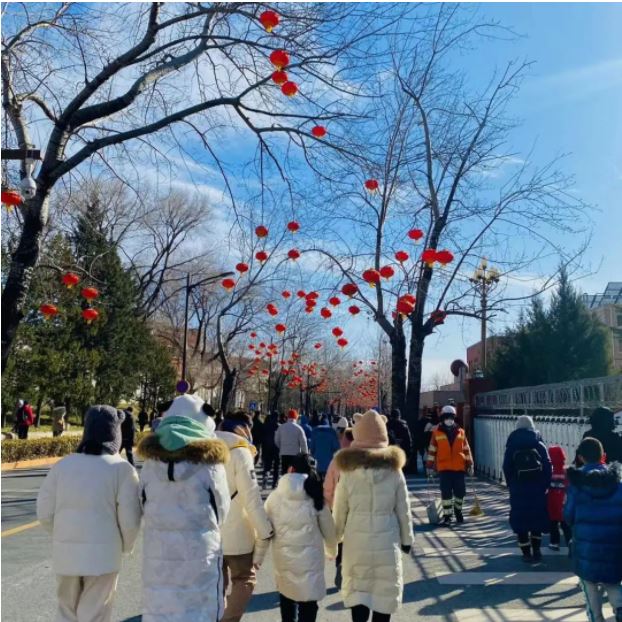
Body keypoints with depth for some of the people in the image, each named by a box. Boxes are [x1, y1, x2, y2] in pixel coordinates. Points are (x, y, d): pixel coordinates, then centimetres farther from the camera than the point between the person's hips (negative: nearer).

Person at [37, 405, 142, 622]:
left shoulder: (63, 464, 1)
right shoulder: (122, 468, -10)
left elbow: (45, 512, 3)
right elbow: (130, 520, -12)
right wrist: (126, 546, 7)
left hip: (65, 553, 4)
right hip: (102, 553, -3)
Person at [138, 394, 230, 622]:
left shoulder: (151, 462, -4)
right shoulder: (210, 463, -11)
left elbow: (144, 506, 4)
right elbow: (221, 512, 0)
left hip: (158, 555, 3)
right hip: (199, 555, -2)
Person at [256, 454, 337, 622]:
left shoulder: (275, 496, -4)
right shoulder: (316, 497, -3)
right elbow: (329, 530, 6)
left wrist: (257, 558, 10)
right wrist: (332, 551, 24)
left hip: (282, 559, 2)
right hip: (310, 560, -1)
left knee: (286, 596, 23)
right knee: (308, 605, 5)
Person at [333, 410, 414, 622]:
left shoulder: (348, 470, -8)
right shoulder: (394, 469, -6)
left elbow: (339, 511, -1)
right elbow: (403, 510, 1)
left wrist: (335, 538, 13)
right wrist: (407, 539, 14)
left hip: (357, 541, 0)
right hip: (387, 541, 0)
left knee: (357, 591, 12)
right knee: (385, 591, 13)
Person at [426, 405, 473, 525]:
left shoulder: (460, 432, 7)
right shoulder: (437, 432, 1)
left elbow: (466, 449, 12)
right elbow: (432, 450, 4)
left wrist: (469, 464, 9)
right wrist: (430, 466, 3)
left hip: (459, 467, 2)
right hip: (444, 468, -2)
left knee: (460, 491, 6)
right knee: (446, 492, -2)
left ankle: (458, 509, 33)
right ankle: (447, 515, 9)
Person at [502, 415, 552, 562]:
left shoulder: (511, 446, 1)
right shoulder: (539, 444, 1)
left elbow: (507, 468, -1)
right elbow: (547, 466, -3)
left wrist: (511, 485, 6)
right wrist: (546, 484, 2)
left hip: (518, 489, -1)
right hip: (537, 488, 1)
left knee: (521, 519, 4)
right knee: (537, 517, 14)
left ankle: (527, 553, 5)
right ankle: (536, 551, 16)